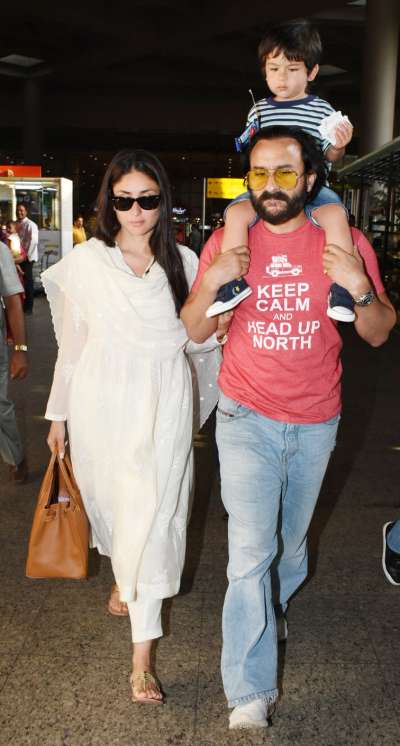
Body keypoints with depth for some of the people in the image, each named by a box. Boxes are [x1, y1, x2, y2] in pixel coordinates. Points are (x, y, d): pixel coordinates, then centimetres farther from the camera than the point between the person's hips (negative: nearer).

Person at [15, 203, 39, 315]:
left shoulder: (30, 225, -10)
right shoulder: (15, 224, 11)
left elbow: (33, 241, -16)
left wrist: (27, 255, -15)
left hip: (27, 257, -6)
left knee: (27, 281, -1)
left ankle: (28, 306, 7)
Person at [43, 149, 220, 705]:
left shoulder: (183, 262, 2)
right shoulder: (85, 262, 1)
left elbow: (197, 340, 10)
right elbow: (72, 343, 6)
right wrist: (58, 413, 8)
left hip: (162, 406, -1)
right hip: (102, 403, 1)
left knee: (152, 515, -3)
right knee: (110, 499, 16)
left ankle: (143, 653, 6)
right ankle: (123, 574, 50)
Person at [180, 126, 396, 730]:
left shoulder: (345, 243, -6)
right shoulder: (228, 242, -5)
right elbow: (195, 331, -1)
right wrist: (210, 282, -20)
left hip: (316, 421, 2)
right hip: (247, 419, -1)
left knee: (291, 537, 21)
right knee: (251, 551, -7)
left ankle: (276, 602, 53)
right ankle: (251, 693, 5)